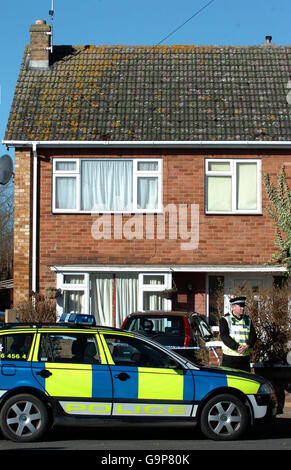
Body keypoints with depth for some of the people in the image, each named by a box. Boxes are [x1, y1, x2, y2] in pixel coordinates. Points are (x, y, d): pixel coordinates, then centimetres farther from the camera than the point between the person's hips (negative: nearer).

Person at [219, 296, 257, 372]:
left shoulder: (248, 320, 17)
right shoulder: (225, 320, 2)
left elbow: (253, 335, 6)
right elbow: (224, 336, -11)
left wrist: (247, 346, -16)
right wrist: (237, 347, -24)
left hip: (245, 358, 4)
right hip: (230, 357, -4)